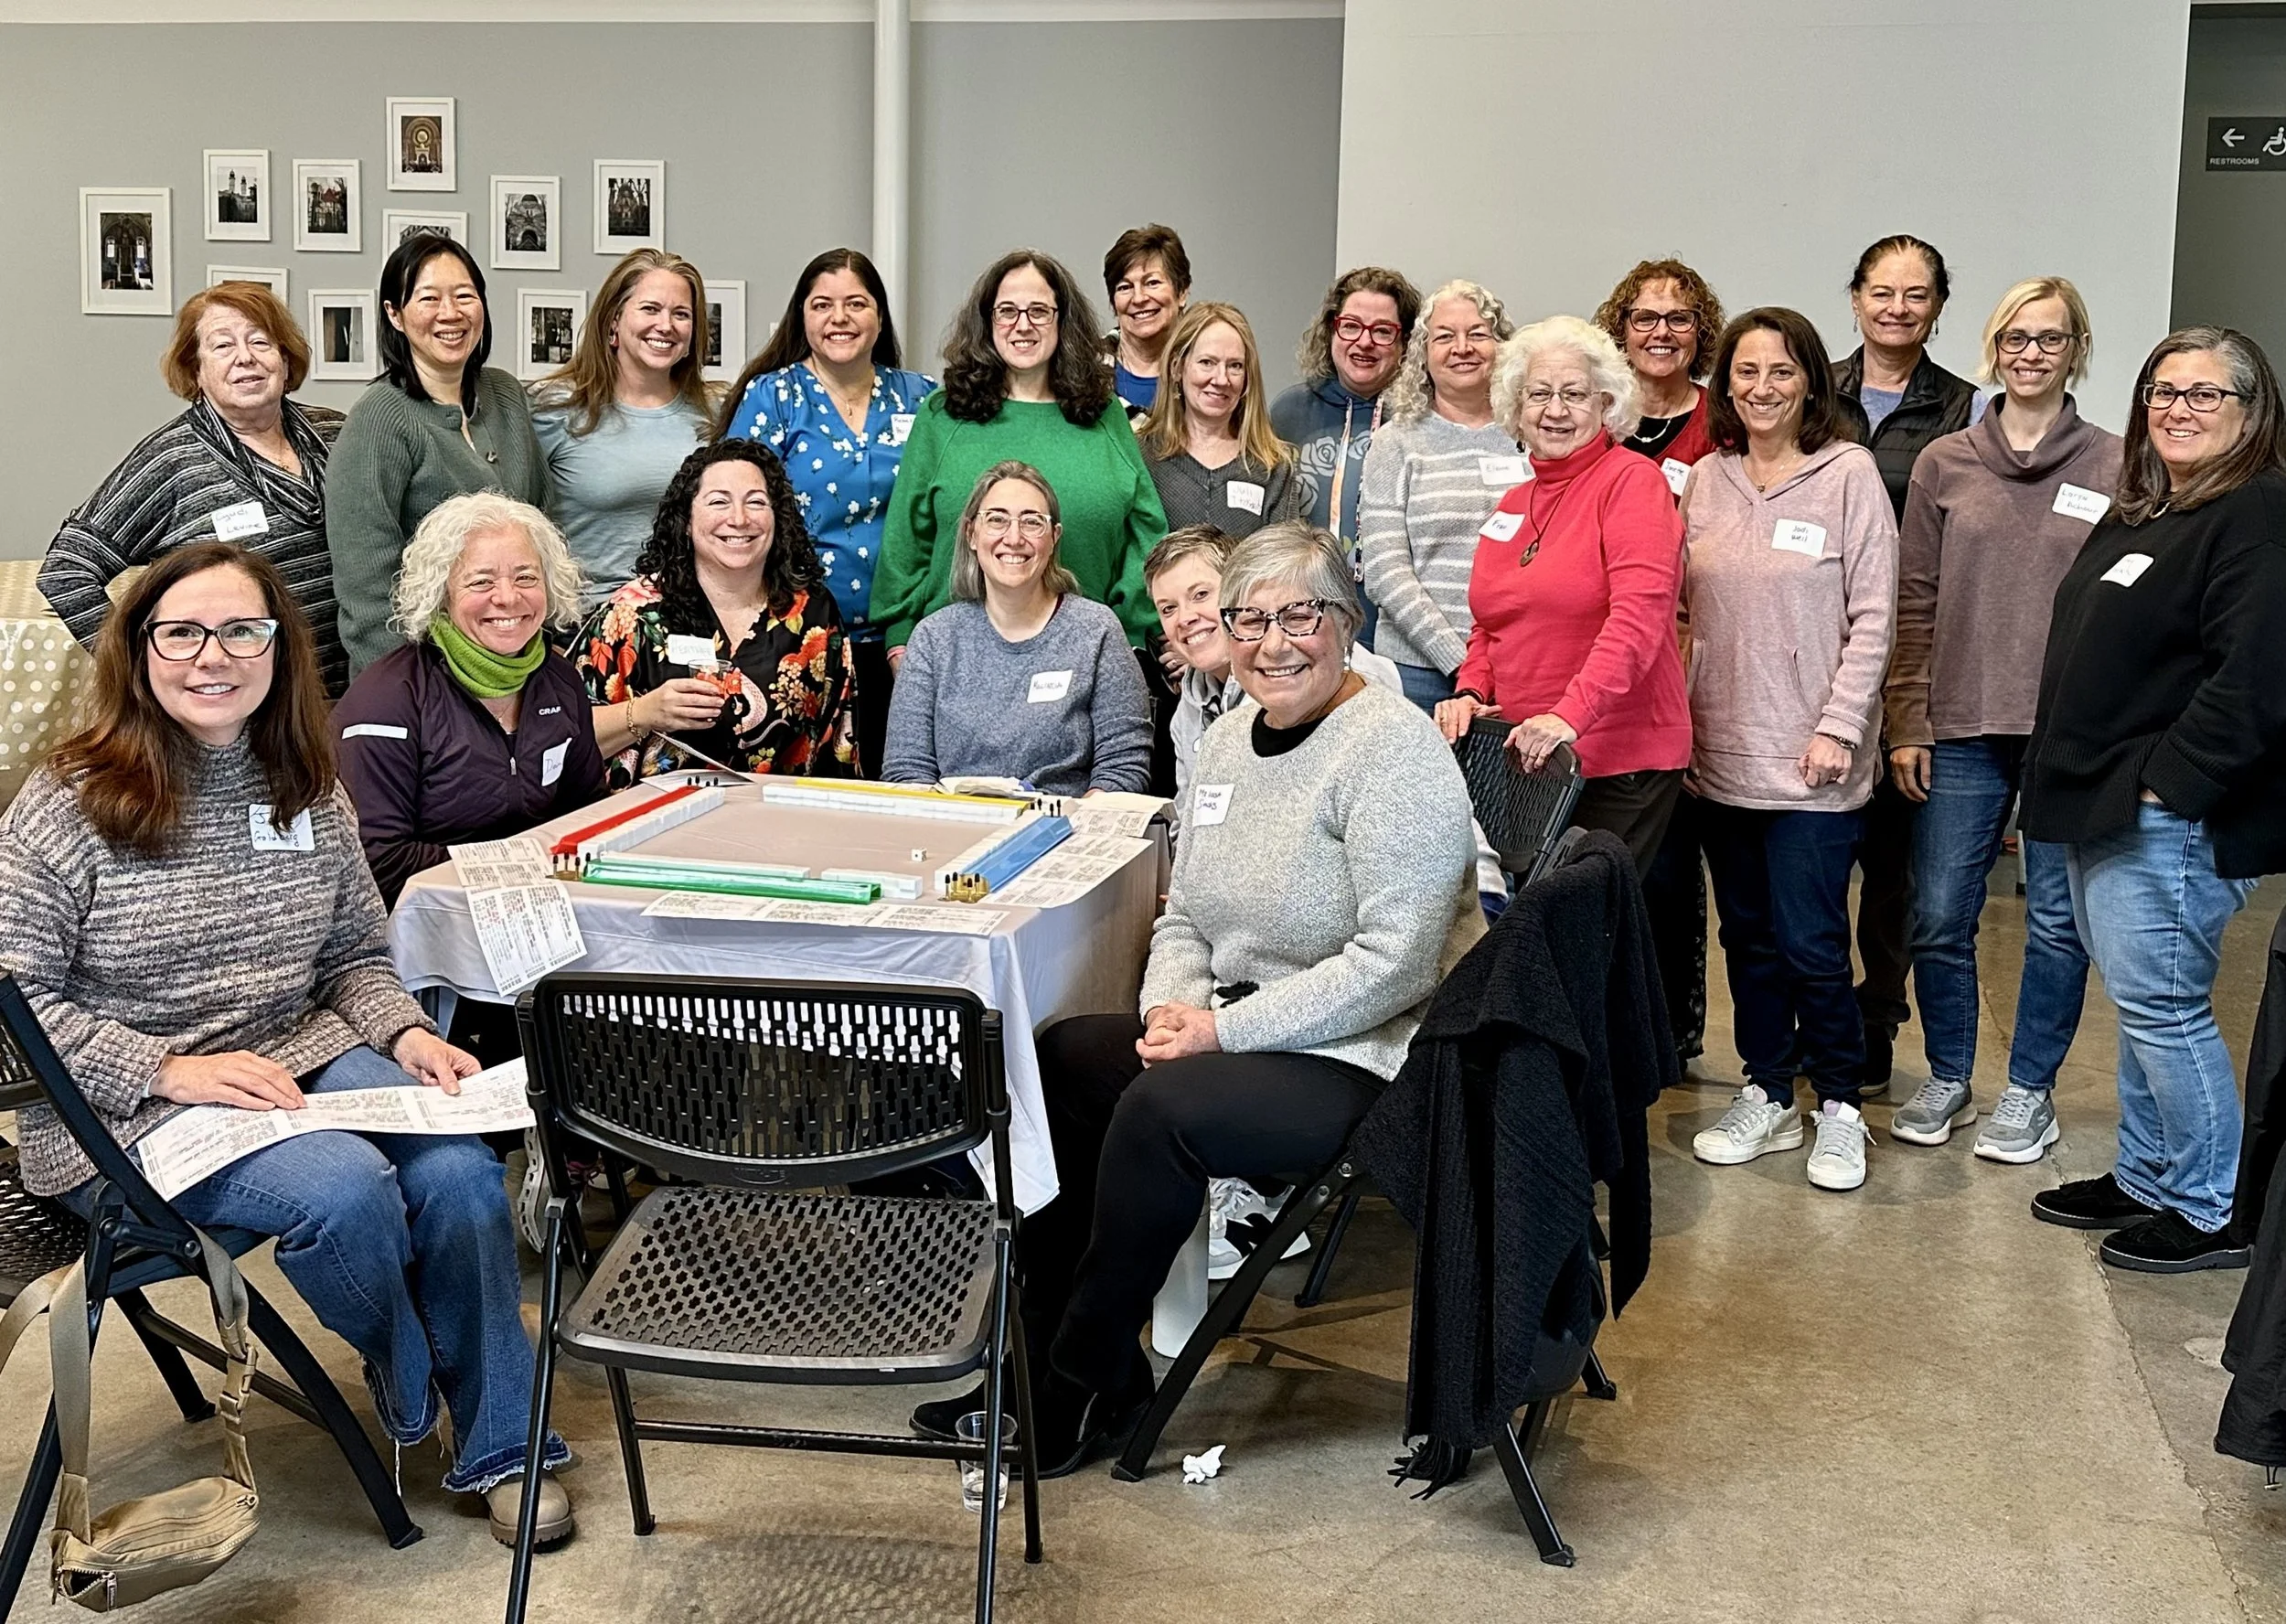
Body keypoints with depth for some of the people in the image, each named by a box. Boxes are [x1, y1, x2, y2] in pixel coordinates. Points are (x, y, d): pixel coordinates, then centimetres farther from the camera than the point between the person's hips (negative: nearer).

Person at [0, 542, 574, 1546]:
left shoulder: (310, 795, 7)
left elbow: (356, 957, 16)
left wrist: (403, 1033, -6)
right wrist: (168, 1070, -21)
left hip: (303, 1062, 5)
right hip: (126, 1116, -5)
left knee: (459, 1171, -21)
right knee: (346, 1187, -30)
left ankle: (500, 1445, -2)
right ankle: (410, 1390, 2)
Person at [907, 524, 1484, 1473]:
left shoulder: (1393, 747, -17)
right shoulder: (1228, 742, 9)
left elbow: (1394, 962, -23)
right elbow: (1185, 918, 15)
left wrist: (1226, 1028, -21)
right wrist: (1173, 1006, -7)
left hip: (1369, 1061, -9)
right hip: (1238, 1033, 9)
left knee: (1160, 1109, -27)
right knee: (1052, 1063, -4)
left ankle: (1079, 1397, -9)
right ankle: (1057, 1362, 4)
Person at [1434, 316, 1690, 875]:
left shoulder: (1632, 481, -7)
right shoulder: (1513, 505, 16)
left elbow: (1638, 615, -19)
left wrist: (1570, 715, -29)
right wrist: (1471, 693, 4)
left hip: (1619, 763, -6)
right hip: (1522, 758, 7)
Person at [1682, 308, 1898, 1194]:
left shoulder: (1849, 473, -6)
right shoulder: (1705, 479, 8)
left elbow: (1871, 616, -8)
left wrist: (1838, 726, -13)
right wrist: (1679, 719, 7)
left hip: (1810, 759, -5)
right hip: (1721, 751, 5)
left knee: (1811, 946, -4)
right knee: (1749, 938, 13)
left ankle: (1838, 1106, 14)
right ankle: (1766, 1096, 25)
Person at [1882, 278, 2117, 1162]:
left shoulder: (2113, 467, 1)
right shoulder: (1945, 464, 6)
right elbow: (1915, 602, 6)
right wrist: (1907, 724, 1)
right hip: (1961, 727, 2)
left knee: (2057, 920, 6)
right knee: (1938, 916, 5)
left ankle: (2030, 1090, 22)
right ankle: (1947, 1079, 24)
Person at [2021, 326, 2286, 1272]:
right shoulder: (2141, 512, 16)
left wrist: (2163, 783, -21)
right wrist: (2071, 784, 15)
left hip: (2172, 818, -10)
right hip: (2104, 808, 10)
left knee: (2160, 1004, -4)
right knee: (2143, 1002, 17)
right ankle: (2146, 1178, 29)